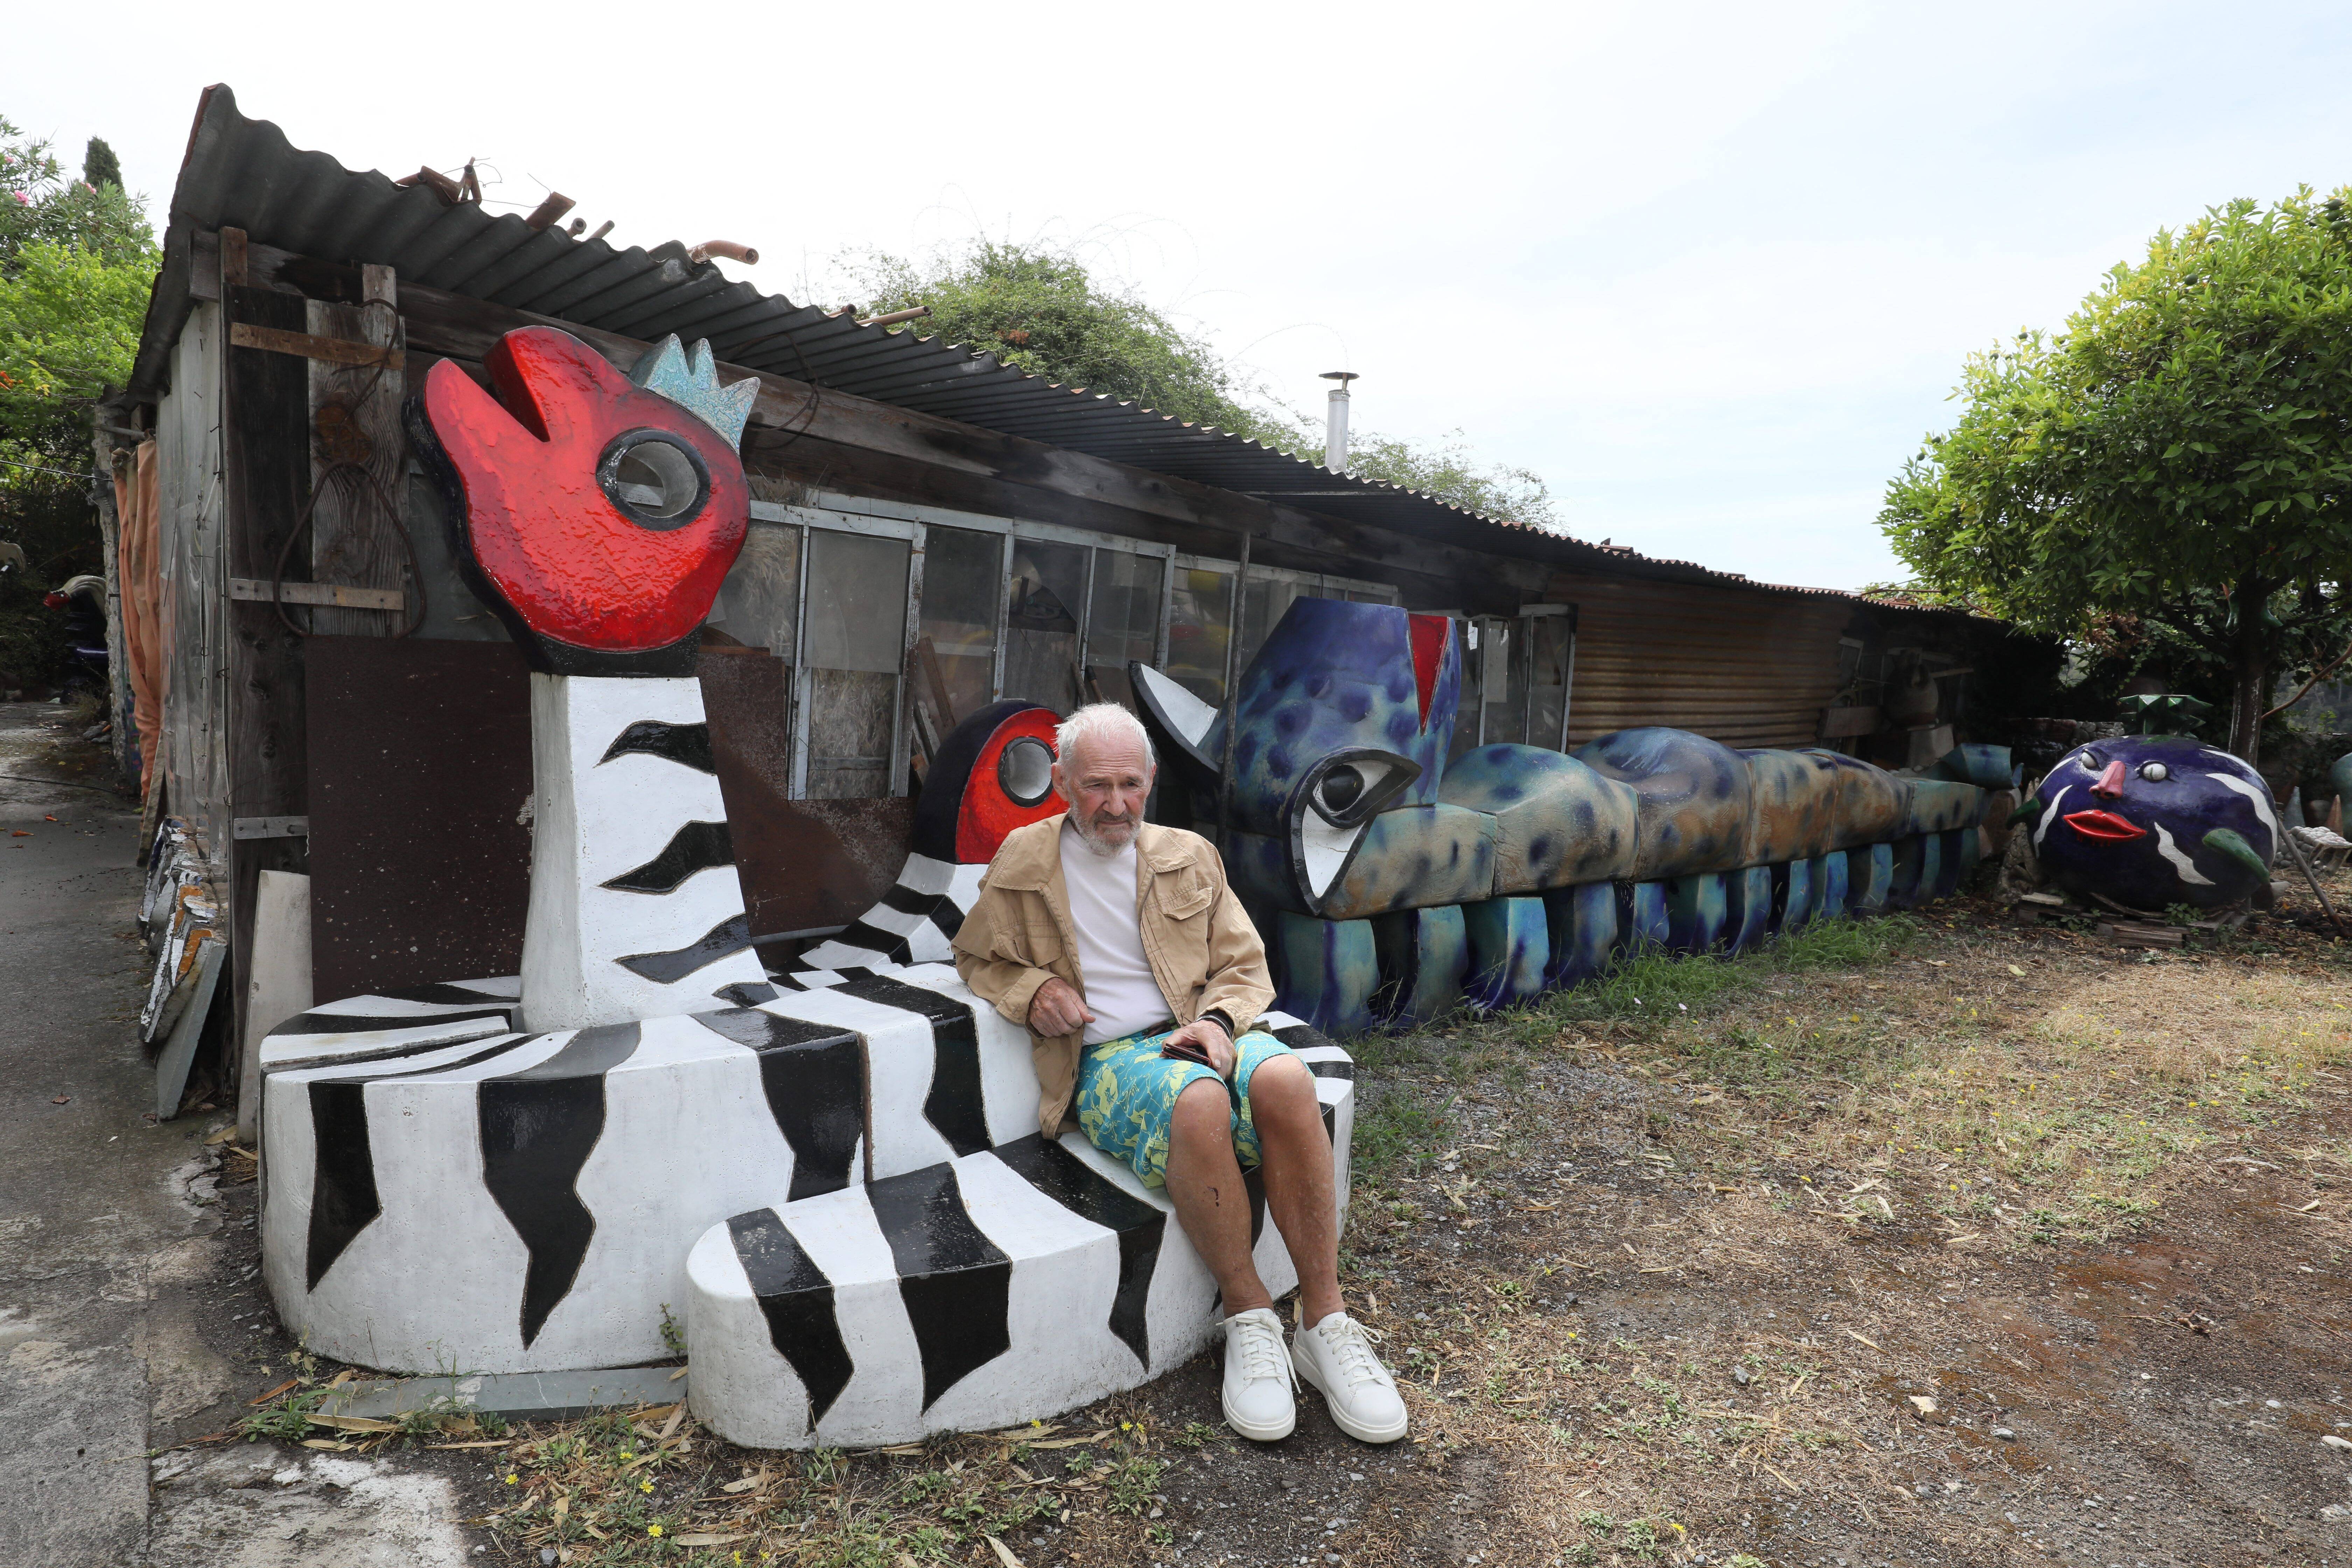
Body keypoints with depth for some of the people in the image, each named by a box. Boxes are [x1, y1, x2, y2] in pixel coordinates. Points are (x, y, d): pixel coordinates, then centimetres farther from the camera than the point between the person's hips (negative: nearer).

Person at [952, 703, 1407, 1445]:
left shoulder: (1189, 856, 15)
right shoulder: (1023, 860, 10)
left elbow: (1245, 967, 16)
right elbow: (976, 956, 21)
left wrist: (1219, 1022, -7)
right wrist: (1031, 990, -1)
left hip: (1198, 1035, 3)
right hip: (1105, 1058, -2)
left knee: (1284, 1077, -33)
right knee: (1197, 1101, -38)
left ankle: (1326, 1323, -22)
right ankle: (1248, 1320, -19)